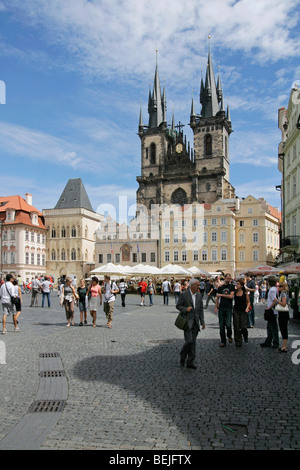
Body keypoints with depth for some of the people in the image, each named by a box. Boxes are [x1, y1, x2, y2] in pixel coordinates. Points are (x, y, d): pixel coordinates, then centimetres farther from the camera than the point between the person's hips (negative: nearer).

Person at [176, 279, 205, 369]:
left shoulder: (199, 295, 9)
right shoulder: (184, 294, -7)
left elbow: (201, 310, 12)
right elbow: (178, 306, -2)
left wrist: (202, 322, 7)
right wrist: (185, 309, -20)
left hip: (195, 322, 5)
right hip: (187, 321, -5)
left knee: (193, 342, 6)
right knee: (189, 341, -12)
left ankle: (190, 362, 14)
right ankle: (182, 357, 13)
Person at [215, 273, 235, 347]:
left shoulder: (232, 286, 2)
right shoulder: (220, 287, 8)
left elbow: (231, 296, -10)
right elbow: (217, 297, 13)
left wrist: (221, 295, -6)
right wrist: (216, 307, 8)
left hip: (229, 308, -2)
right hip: (221, 308, 2)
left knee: (228, 324, -9)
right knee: (221, 325, 3)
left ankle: (229, 336, 22)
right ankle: (223, 341, 14)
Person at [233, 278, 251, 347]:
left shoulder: (245, 293, -3)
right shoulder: (234, 292, 1)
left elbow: (248, 302, 5)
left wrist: (247, 308, -10)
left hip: (243, 311, -2)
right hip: (236, 311, 2)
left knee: (243, 327, -6)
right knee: (236, 328, 1)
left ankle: (245, 336, 30)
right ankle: (238, 342, 14)